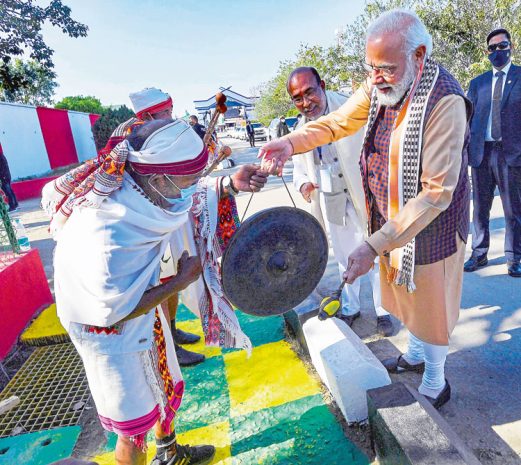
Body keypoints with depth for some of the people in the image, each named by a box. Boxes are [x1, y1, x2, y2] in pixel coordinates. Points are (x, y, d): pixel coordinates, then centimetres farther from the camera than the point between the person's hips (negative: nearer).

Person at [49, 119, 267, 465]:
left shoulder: (137, 183, -18)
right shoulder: (109, 236, -40)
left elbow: (195, 194, 1)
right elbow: (117, 311, -27)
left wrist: (231, 184, -16)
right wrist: (182, 280, -22)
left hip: (144, 312, 8)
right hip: (110, 330, -8)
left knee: (168, 388, 26)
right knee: (135, 422, 12)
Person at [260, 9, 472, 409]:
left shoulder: (444, 101, -27)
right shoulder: (380, 86, -5)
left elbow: (437, 193, -29)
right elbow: (338, 122, 4)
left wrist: (375, 245, -33)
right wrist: (292, 143, -16)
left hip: (431, 226, -7)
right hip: (390, 220, 7)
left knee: (429, 303, 12)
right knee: (403, 293, 24)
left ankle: (435, 384, 39)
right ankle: (415, 355, 52)